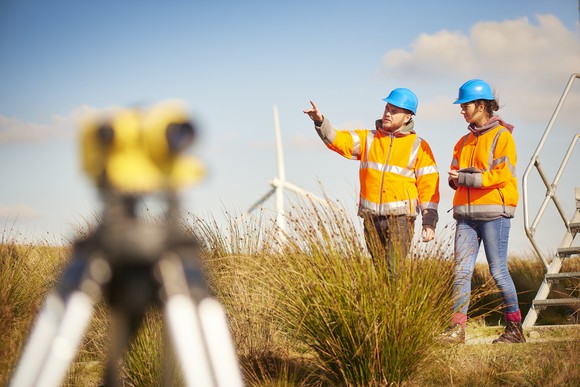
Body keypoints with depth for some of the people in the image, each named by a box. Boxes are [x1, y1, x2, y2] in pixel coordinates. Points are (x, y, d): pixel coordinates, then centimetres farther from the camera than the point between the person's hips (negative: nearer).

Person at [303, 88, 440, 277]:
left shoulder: (419, 146, 4)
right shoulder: (368, 139, 12)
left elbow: (429, 185, 1)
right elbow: (338, 140, -1)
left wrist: (430, 221, -5)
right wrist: (320, 122, -19)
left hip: (400, 217, -4)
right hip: (372, 217, 4)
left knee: (395, 270, -14)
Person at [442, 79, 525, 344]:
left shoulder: (502, 136, -2)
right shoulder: (465, 141, 20)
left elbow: (502, 175, -12)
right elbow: (456, 175, 22)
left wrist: (467, 178, -14)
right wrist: (455, 178, -2)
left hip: (493, 212, -6)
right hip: (466, 214, 6)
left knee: (498, 271, -4)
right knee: (461, 272, -2)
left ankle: (515, 327, 7)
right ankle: (457, 329, -3)